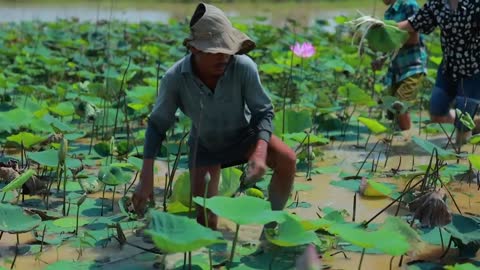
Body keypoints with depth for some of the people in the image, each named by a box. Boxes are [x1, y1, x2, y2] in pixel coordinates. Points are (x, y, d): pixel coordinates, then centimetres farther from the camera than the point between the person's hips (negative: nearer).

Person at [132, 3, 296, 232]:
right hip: (205, 144, 0)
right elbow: (157, 125, -18)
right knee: (204, 221, -7)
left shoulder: (244, 67, -33)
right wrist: (146, 178, -24)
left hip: (243, 135, 0)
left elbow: (264, 112, -21)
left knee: (287, 159, -28)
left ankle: (272, 224, -6)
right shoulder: (175, 78, -32)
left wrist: (260, 152, -40)